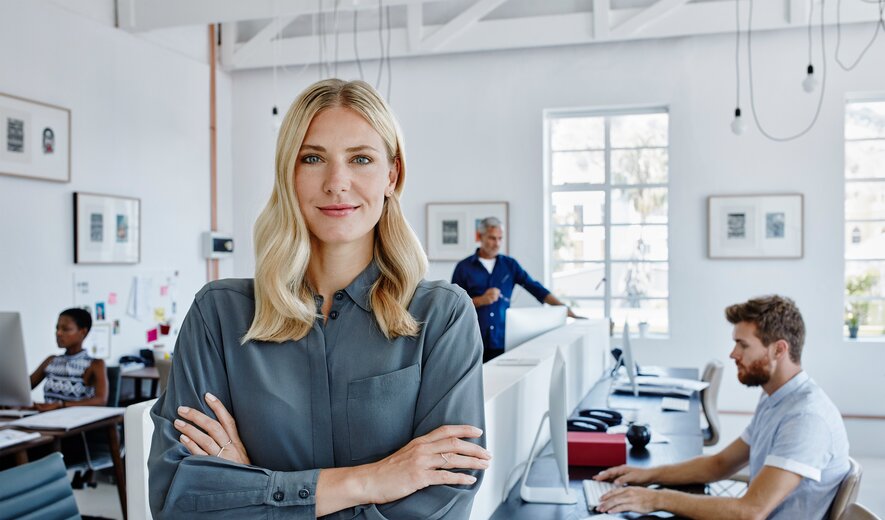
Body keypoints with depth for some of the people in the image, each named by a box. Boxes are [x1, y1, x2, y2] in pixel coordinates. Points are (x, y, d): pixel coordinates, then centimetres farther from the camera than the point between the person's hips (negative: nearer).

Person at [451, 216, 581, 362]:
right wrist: (481, 300, -12)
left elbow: (535, 288, 6)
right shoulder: (464, 267, 3)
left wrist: (564, 308, -2)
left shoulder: (510, 264, 10)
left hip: (502, 341, 2)